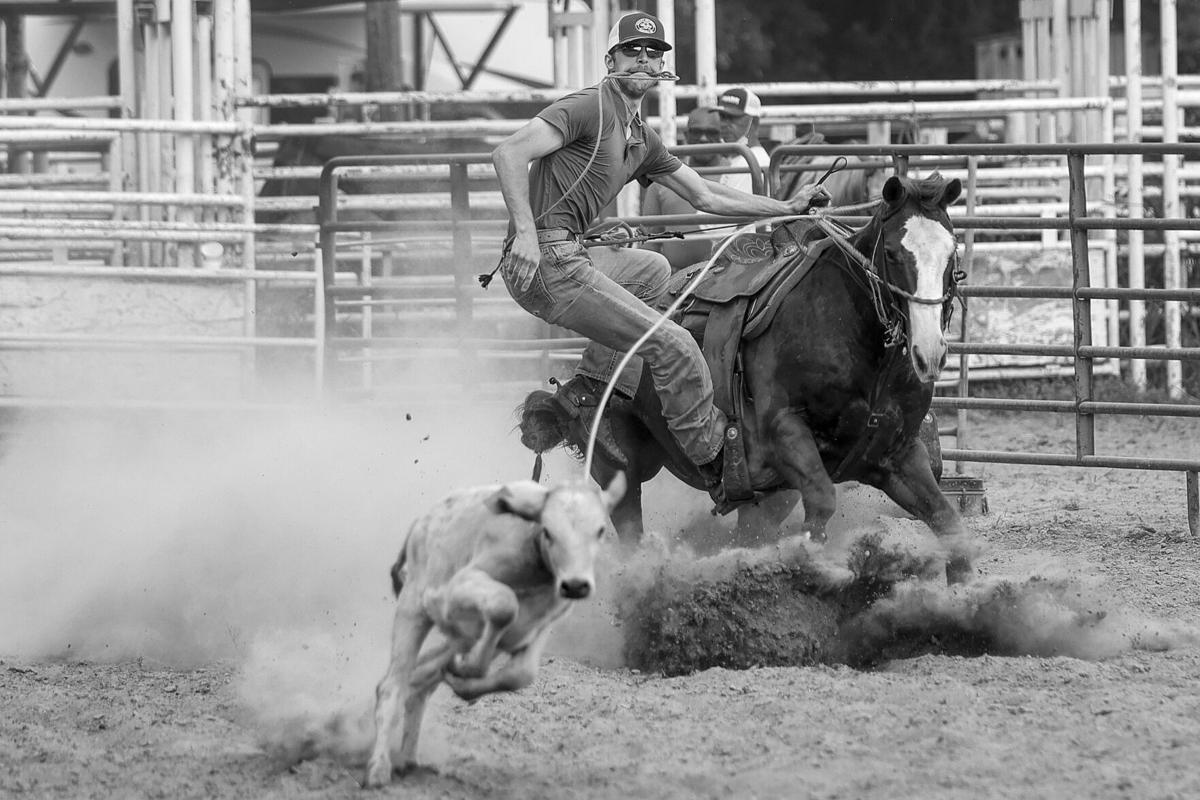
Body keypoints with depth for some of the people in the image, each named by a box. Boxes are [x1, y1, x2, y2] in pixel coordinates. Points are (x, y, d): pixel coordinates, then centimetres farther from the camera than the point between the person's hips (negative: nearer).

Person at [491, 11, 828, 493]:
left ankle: (586, 387, 18)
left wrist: (788, 208, 23)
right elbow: (509, 154, -18)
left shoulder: (643, 141, 20)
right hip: (545, 261, -10)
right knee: (674, 346, -10)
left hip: (570, 258, 10)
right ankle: (718, 467, 2)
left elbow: (706, 197, 26)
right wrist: (525, 232, -28)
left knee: (653, 270, 34)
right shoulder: (590, 108, -7)